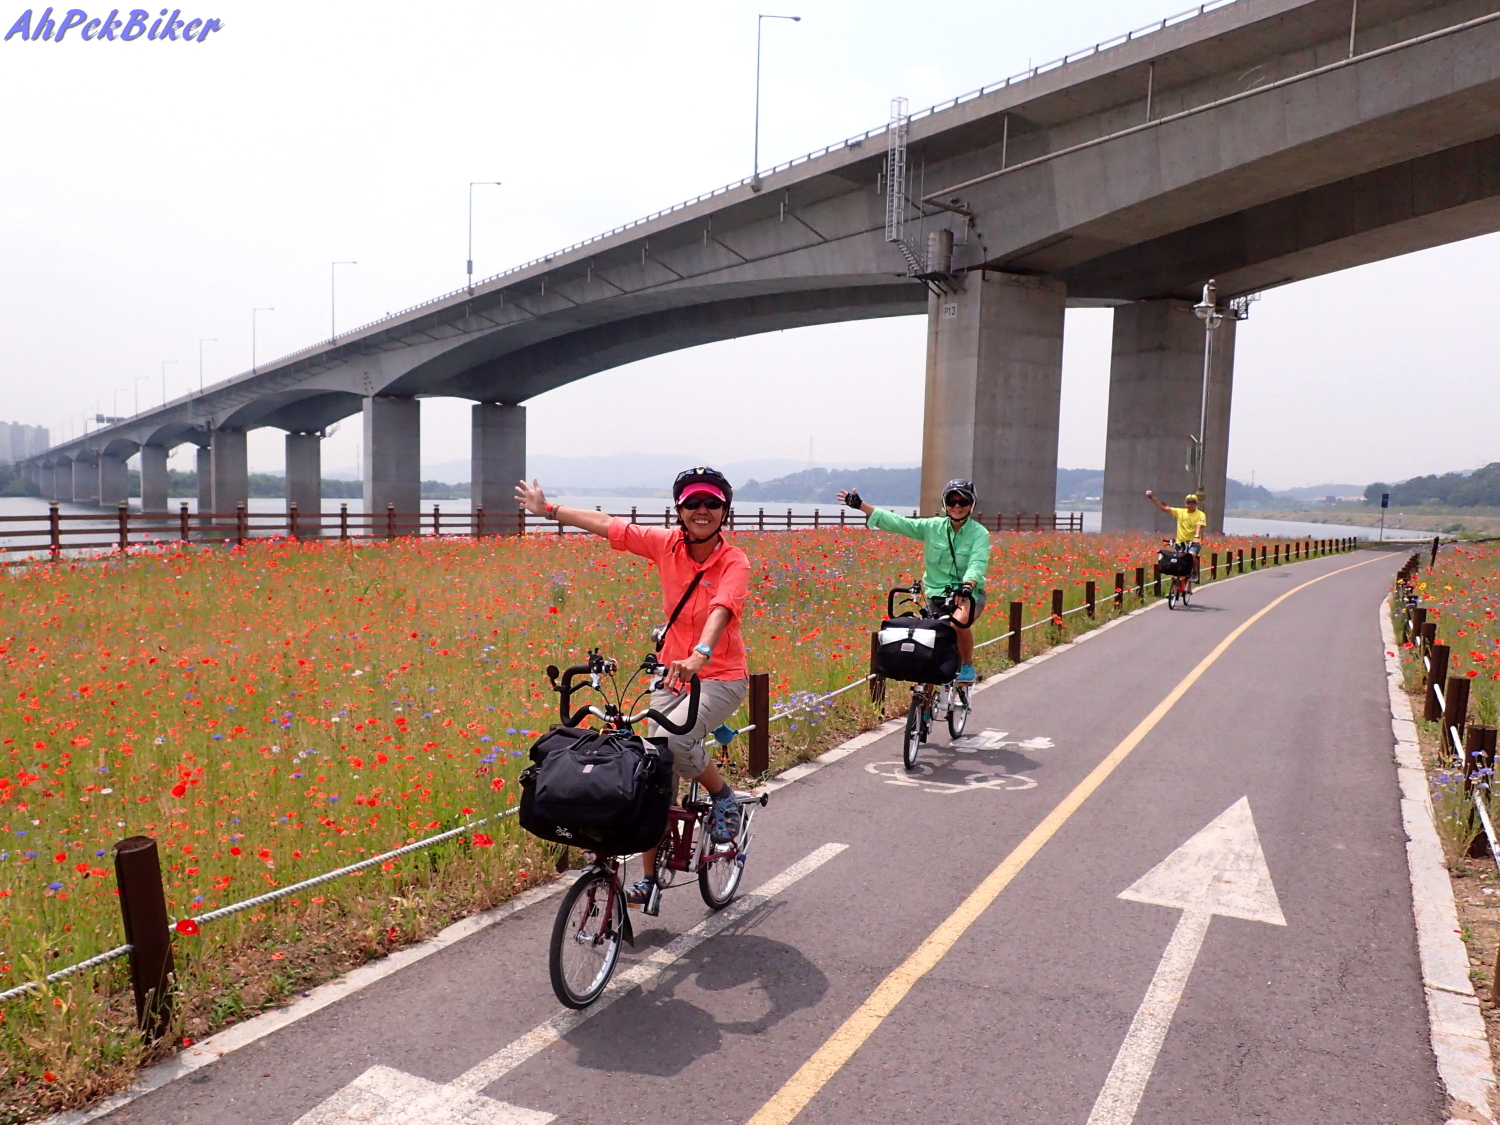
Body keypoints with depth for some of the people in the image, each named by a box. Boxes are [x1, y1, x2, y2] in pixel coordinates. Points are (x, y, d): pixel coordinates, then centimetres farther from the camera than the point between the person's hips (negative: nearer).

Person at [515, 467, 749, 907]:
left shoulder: (734, 562, -15)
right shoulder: (667, 544, -3)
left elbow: (721, 609, -34)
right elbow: (608, 524, 6)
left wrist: (699, 655, -53)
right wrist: (548, 508, 15)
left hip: (721, 677, -5)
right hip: (672, 673, 5)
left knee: (673, 740, -30)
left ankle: (724, 797, 0)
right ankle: (650, 876, 18)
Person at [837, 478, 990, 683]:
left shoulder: (979, 533, -7)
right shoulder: (932, 527, 1)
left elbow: (978, 563, -23)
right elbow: (898, 522, -3)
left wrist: (968, 584, -44)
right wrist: (861, 505, -8)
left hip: (968, 593, -3)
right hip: (937, 593, 3)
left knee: (959, 621, -33)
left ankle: (968, 667, -8)